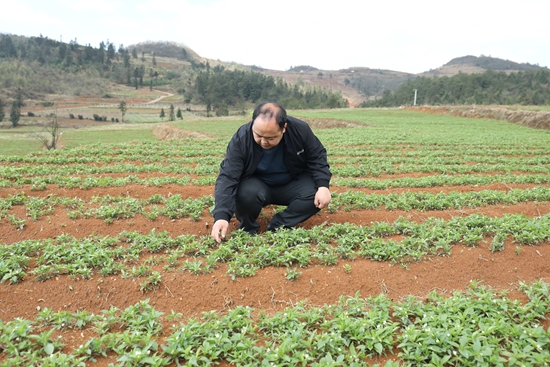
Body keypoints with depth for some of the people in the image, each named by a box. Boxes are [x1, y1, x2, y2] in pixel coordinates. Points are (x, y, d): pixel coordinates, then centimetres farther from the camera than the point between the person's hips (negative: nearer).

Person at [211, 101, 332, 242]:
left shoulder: (300, 130, -22)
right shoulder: (241, 139, -27)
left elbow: (317, 157, -7)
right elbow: (227, 177, -30)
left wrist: (323, 186, -23)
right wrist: (222, 216, -42)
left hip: (292, 184, 2)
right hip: (257, 184, -2)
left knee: (316, 194, -27)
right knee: (246, 193, -36)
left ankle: (277, 227, -13)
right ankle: (248, 231, -6)